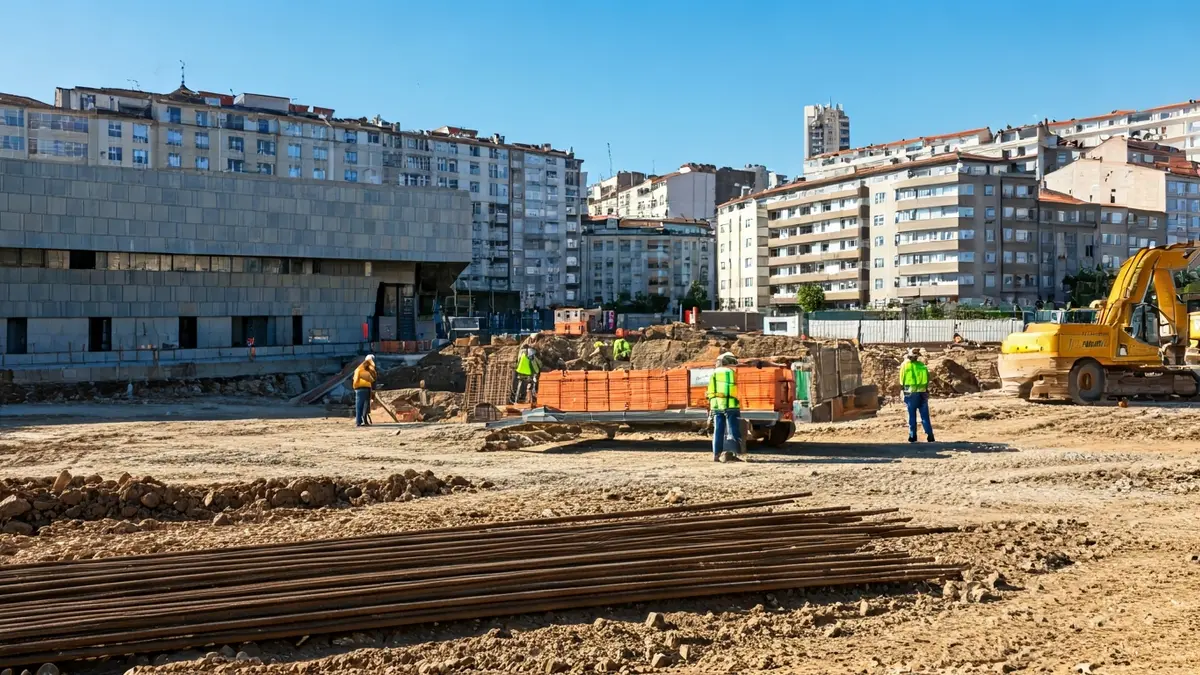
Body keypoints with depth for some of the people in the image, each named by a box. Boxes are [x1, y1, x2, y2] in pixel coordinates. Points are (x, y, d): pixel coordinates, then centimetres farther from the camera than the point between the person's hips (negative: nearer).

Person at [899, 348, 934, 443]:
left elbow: (902, 380, -2)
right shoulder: (922, 365, 4)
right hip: (923, 393, 2)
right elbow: (927, 379, 5)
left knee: (912, 416, 5)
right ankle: (930, 436, 2)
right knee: (925, 416, 6)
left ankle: (913, 437, 6)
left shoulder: (905, 365, -4)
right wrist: (926, 390, 14)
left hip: (911, 393, -2)